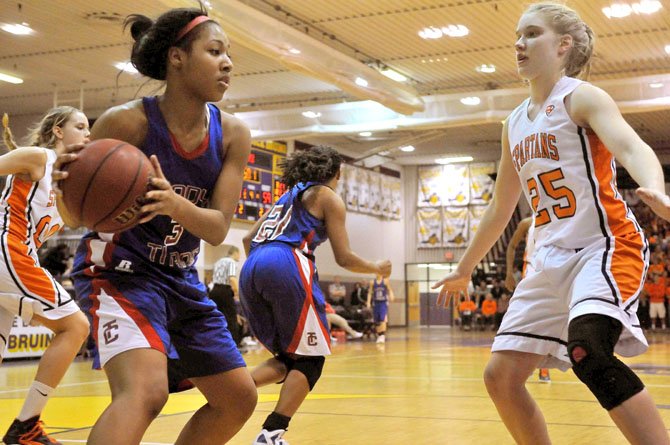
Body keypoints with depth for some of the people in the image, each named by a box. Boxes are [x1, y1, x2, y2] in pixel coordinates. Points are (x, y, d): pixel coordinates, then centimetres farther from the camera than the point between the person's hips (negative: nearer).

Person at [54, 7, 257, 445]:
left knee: (239, 398, 12)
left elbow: (218, 229, -11)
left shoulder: (232, 134, -5)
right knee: (146, 390, -32)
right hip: (119, 268, -7)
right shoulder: (125, 122, -18)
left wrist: (173, 203, -33)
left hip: (181, 278, 7)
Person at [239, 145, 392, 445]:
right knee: (310, 358, 3)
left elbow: (248, 239, 28)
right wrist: (378, 269, 22)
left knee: (290, 357, 17)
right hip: (286, 266, -7)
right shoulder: (328, 197, 12)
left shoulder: (288, 196, 32)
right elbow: (344, 258, 6)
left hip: (251, 270, 7)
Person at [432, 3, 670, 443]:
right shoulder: (515, 124, 16)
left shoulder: (581, 97, -5)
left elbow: (631, 146, -25)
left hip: (605, 246, -8)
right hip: (551, 259, 8)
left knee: (587, 349, -34)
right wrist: (464, 269, 31)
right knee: (501, 376, 3)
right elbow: (501, 207, 26)